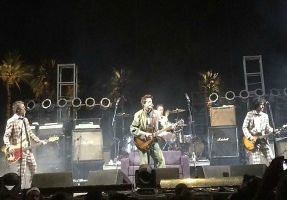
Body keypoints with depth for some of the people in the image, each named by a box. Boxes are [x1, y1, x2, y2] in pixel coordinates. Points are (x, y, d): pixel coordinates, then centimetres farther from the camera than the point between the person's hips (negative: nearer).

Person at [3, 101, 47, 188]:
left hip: (28, 149, 8)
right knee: (21, 171, -5)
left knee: (33, 167, 12)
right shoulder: (11, 121, -9)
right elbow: (6, 136, -11)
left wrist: (39, 141, 10)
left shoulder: (25, 120, 14)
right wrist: (9, 147, -25)